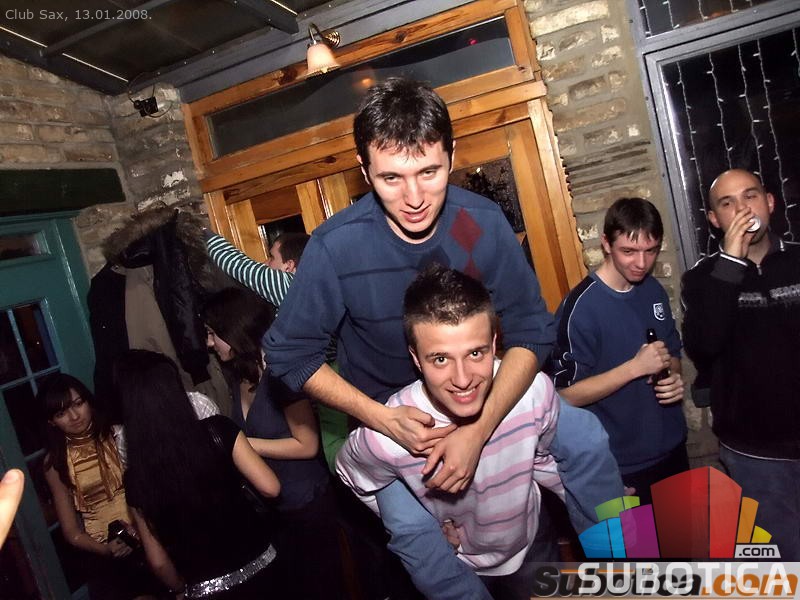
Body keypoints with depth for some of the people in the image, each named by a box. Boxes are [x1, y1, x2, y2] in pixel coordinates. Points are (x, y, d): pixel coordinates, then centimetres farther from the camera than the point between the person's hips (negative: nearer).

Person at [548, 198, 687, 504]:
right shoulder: (580, 307, -22)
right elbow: (568, 394, -21)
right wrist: (636, 367, -28)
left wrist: (674, 377, -8)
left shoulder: (654, 290, 0)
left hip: (673, 448, 7)